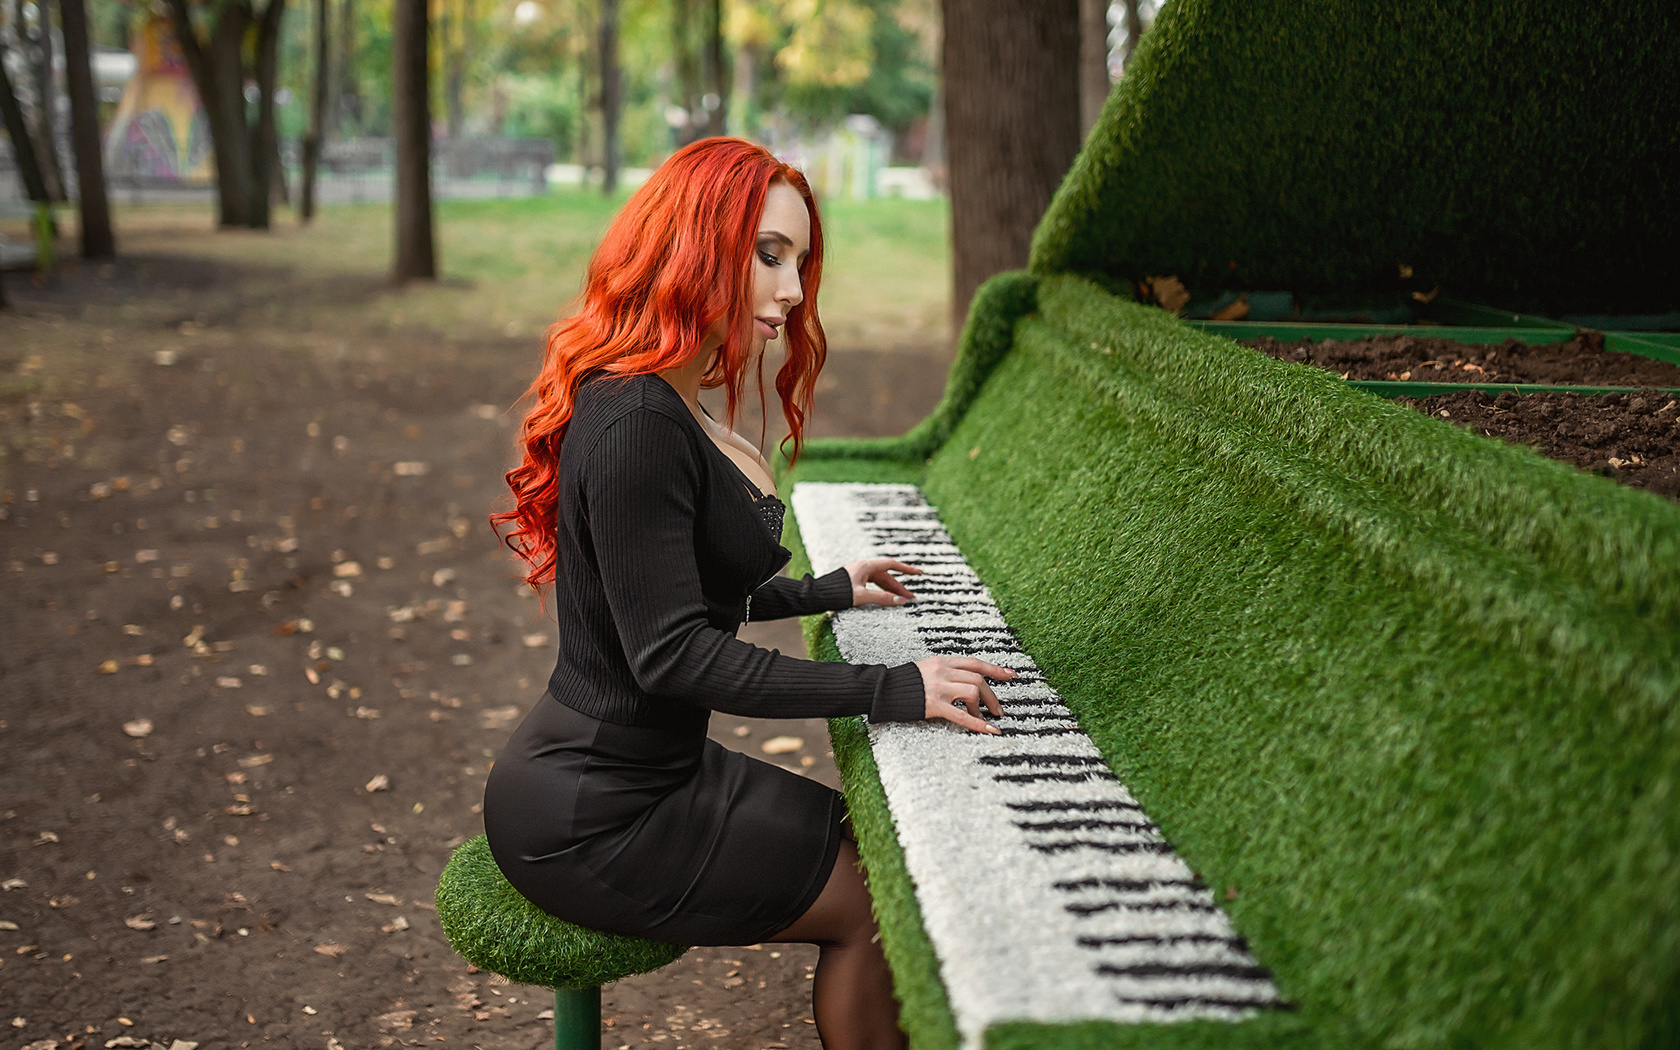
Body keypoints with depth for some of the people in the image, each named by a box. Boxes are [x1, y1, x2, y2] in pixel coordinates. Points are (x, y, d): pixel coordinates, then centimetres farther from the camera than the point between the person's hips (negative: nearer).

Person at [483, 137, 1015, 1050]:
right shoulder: (636, 421, -25)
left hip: (649, 765, 10)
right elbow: (672, 654, -28)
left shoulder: (664, 404, 8)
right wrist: (890, 689, -26)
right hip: (590, 819, -10)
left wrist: (826, 592, 30)